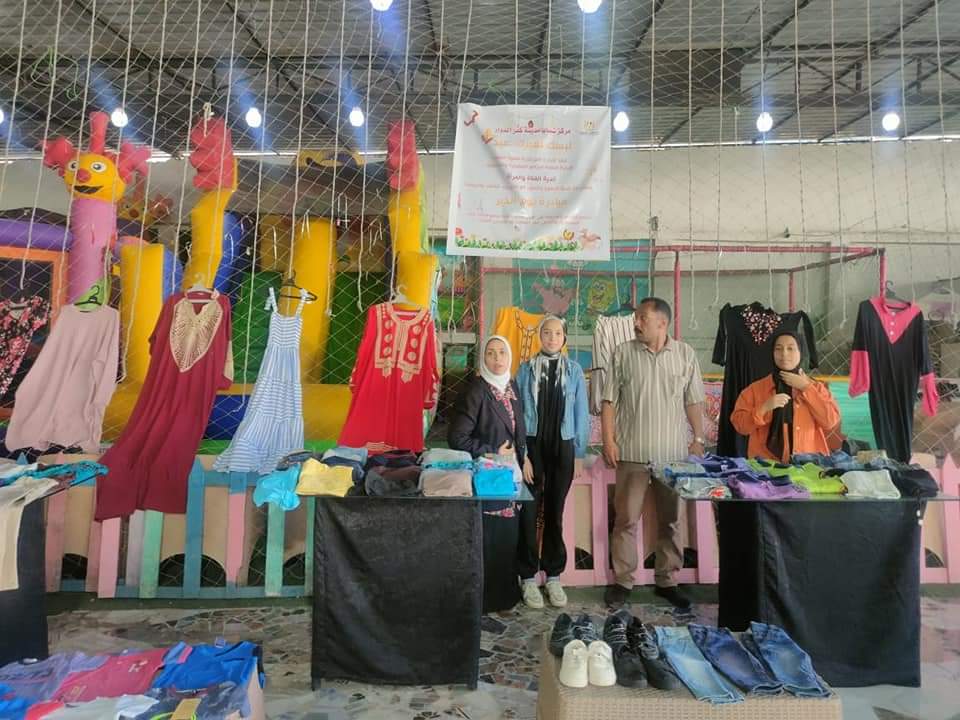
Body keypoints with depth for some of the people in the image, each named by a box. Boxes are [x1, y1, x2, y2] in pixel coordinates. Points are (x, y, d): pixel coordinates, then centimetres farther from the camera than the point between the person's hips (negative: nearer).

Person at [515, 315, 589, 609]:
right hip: (532, 444, -1)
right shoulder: (526, 369, 0)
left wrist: (579, 453, 2)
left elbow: (580, 413, 5)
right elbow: (517, 411, -2)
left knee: (555, 512, 11)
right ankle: (528, 577, 18)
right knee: (529, 511, 3)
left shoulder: (574, 370, 2)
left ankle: (554, 576, 25)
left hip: (562, 446, 1)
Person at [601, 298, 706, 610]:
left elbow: (693, 401, 8)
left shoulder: (685, 354, 5)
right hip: (632, 451, -1)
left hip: (673, 452, 2)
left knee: (670, 519, 13)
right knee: (626, 518, 3)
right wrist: (609, 440, -6)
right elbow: (609, 400, 0)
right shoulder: (623, 353, 1)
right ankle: (622, 581, 17)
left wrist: (698, 438, 3)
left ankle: (667, 580, 28)